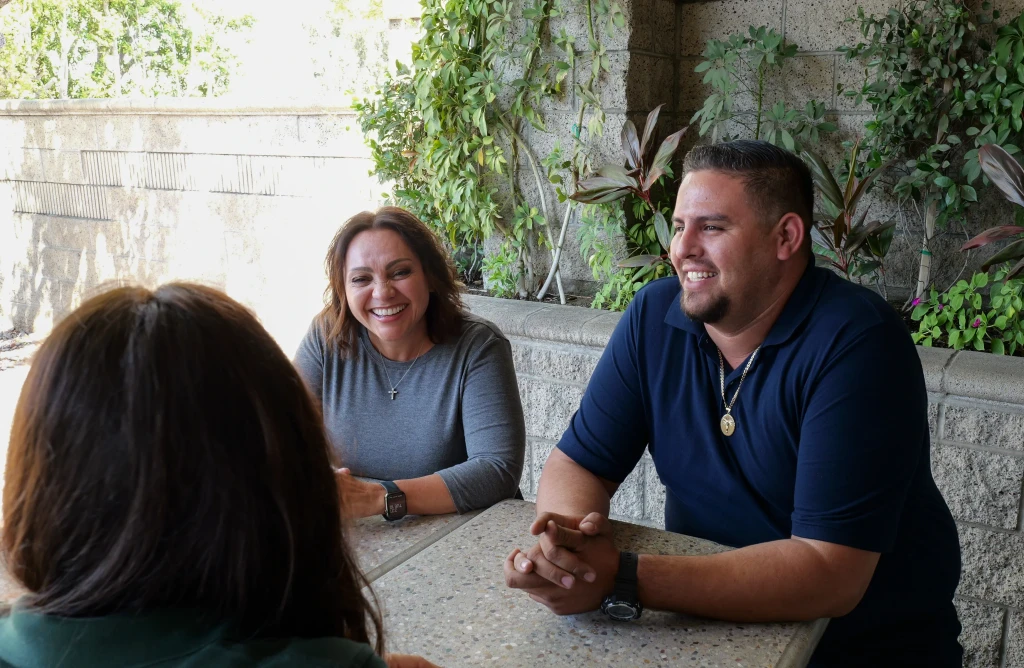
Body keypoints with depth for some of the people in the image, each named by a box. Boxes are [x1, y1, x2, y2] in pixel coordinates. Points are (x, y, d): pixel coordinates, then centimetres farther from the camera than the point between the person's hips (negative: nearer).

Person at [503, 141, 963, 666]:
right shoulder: (655, 315, -6)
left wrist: (621, 580, -32)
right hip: (711, 622, 3)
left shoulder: (857, 343, -21)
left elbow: (830, 576, -26)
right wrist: (573, 537, -25)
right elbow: (575, 465, -3)